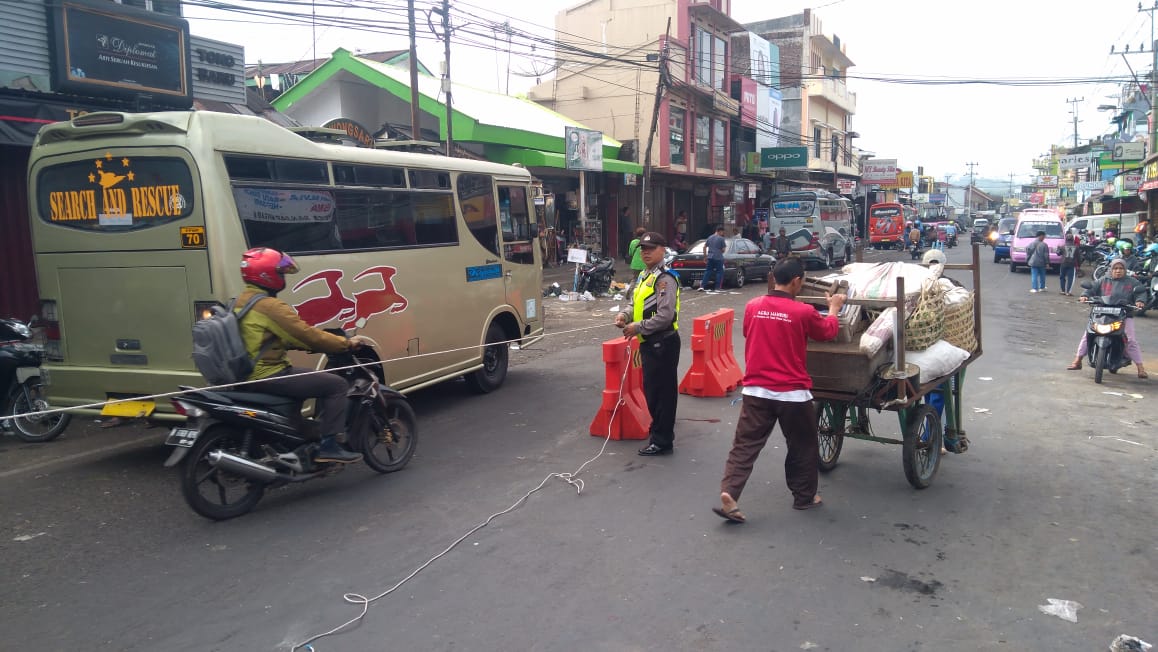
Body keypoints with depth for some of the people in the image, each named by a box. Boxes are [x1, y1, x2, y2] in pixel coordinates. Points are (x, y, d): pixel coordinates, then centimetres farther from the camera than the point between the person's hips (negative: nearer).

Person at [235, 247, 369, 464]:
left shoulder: (242, 302, 13)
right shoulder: (270, 306, -18)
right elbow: (306, 334, -19)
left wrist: (317, 343, 14)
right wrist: (346, 343, -9)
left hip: (250, 373, 11)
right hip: (268, 376, -11)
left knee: (315, 377, 26)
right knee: (336, 385, -9)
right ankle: (329, 446, -10)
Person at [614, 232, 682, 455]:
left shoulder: (664, 278, -16)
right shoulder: (643, 276, 15)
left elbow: (665, 316, -23)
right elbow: (636, 303, 23)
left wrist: (638, 328, -17)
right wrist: (624, 314, 2)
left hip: (663, 343, -10)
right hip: (649, 343, 10)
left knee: (661, 392, -2)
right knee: (651, 389, 19)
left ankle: (662, 441, 8)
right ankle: (658, 429, 35)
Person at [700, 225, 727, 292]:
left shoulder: (710, 237, 10)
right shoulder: (721, 238, -7)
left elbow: (704, 247, 12)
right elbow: (723, 249, -6)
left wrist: (705, 256, 17)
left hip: (710, 257, 5)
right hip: (718, 258, -5)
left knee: (707, 271, 9)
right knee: (719, 272, 5)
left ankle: (702, 286, 2)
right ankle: (718, 288, 3)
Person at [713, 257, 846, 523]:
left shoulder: (752, 307, 0)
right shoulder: (803, 312, -10)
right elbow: (828, 332, 9)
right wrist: (834, 308, 29)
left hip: (756, 390, 3)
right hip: (792, 393, -3)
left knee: (745, 445, 5)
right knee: (802, 447, 17)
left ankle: (728, 494, -8)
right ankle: (804, 497, 30)